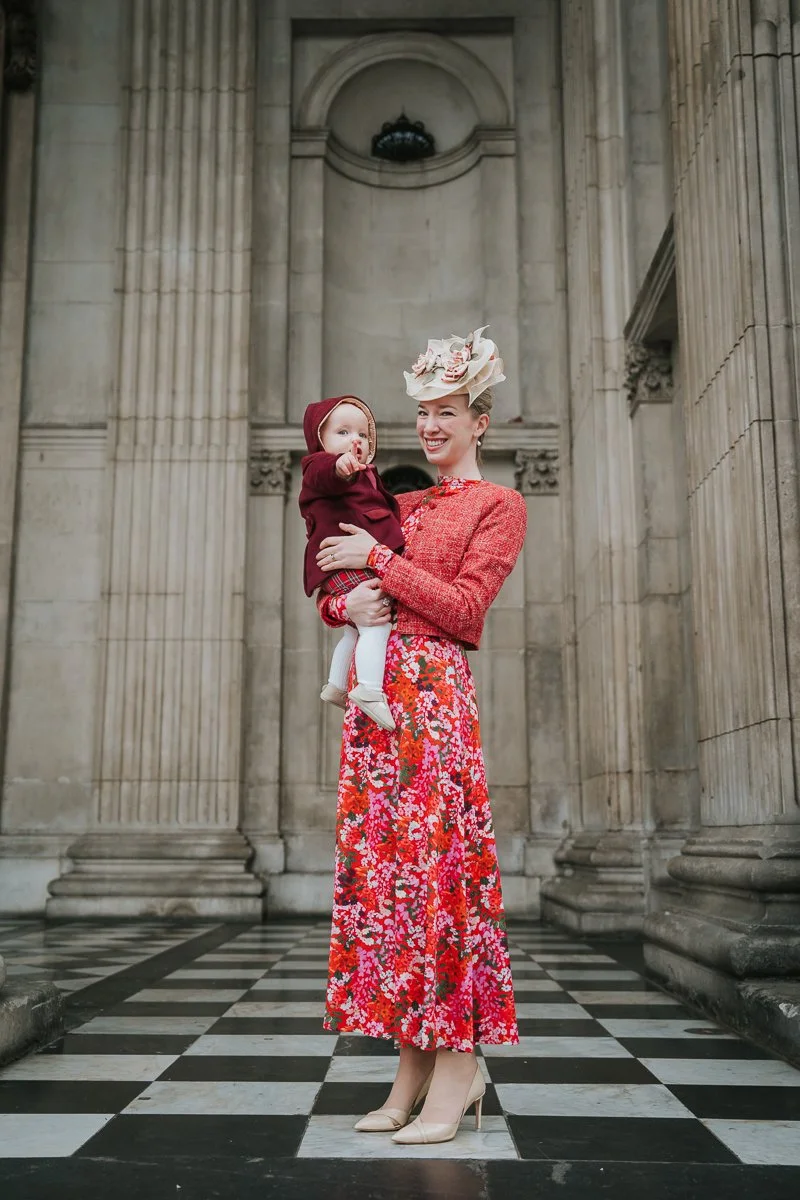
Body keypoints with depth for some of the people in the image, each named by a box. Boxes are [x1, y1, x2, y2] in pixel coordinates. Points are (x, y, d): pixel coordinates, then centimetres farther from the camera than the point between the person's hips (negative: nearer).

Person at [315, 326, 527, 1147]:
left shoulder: (499, 504, 4)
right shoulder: (400, 503, 21)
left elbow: (464, 605, -8)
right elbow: (330, 594, 21)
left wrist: (379, 559, -6)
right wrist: (348, 604, -2)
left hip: (434, 693, -6)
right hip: (374, 690, 7)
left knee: (436, 860, -10)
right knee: (382, 863, 3)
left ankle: (458, 1066, 0)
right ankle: (412, 1068, 11)